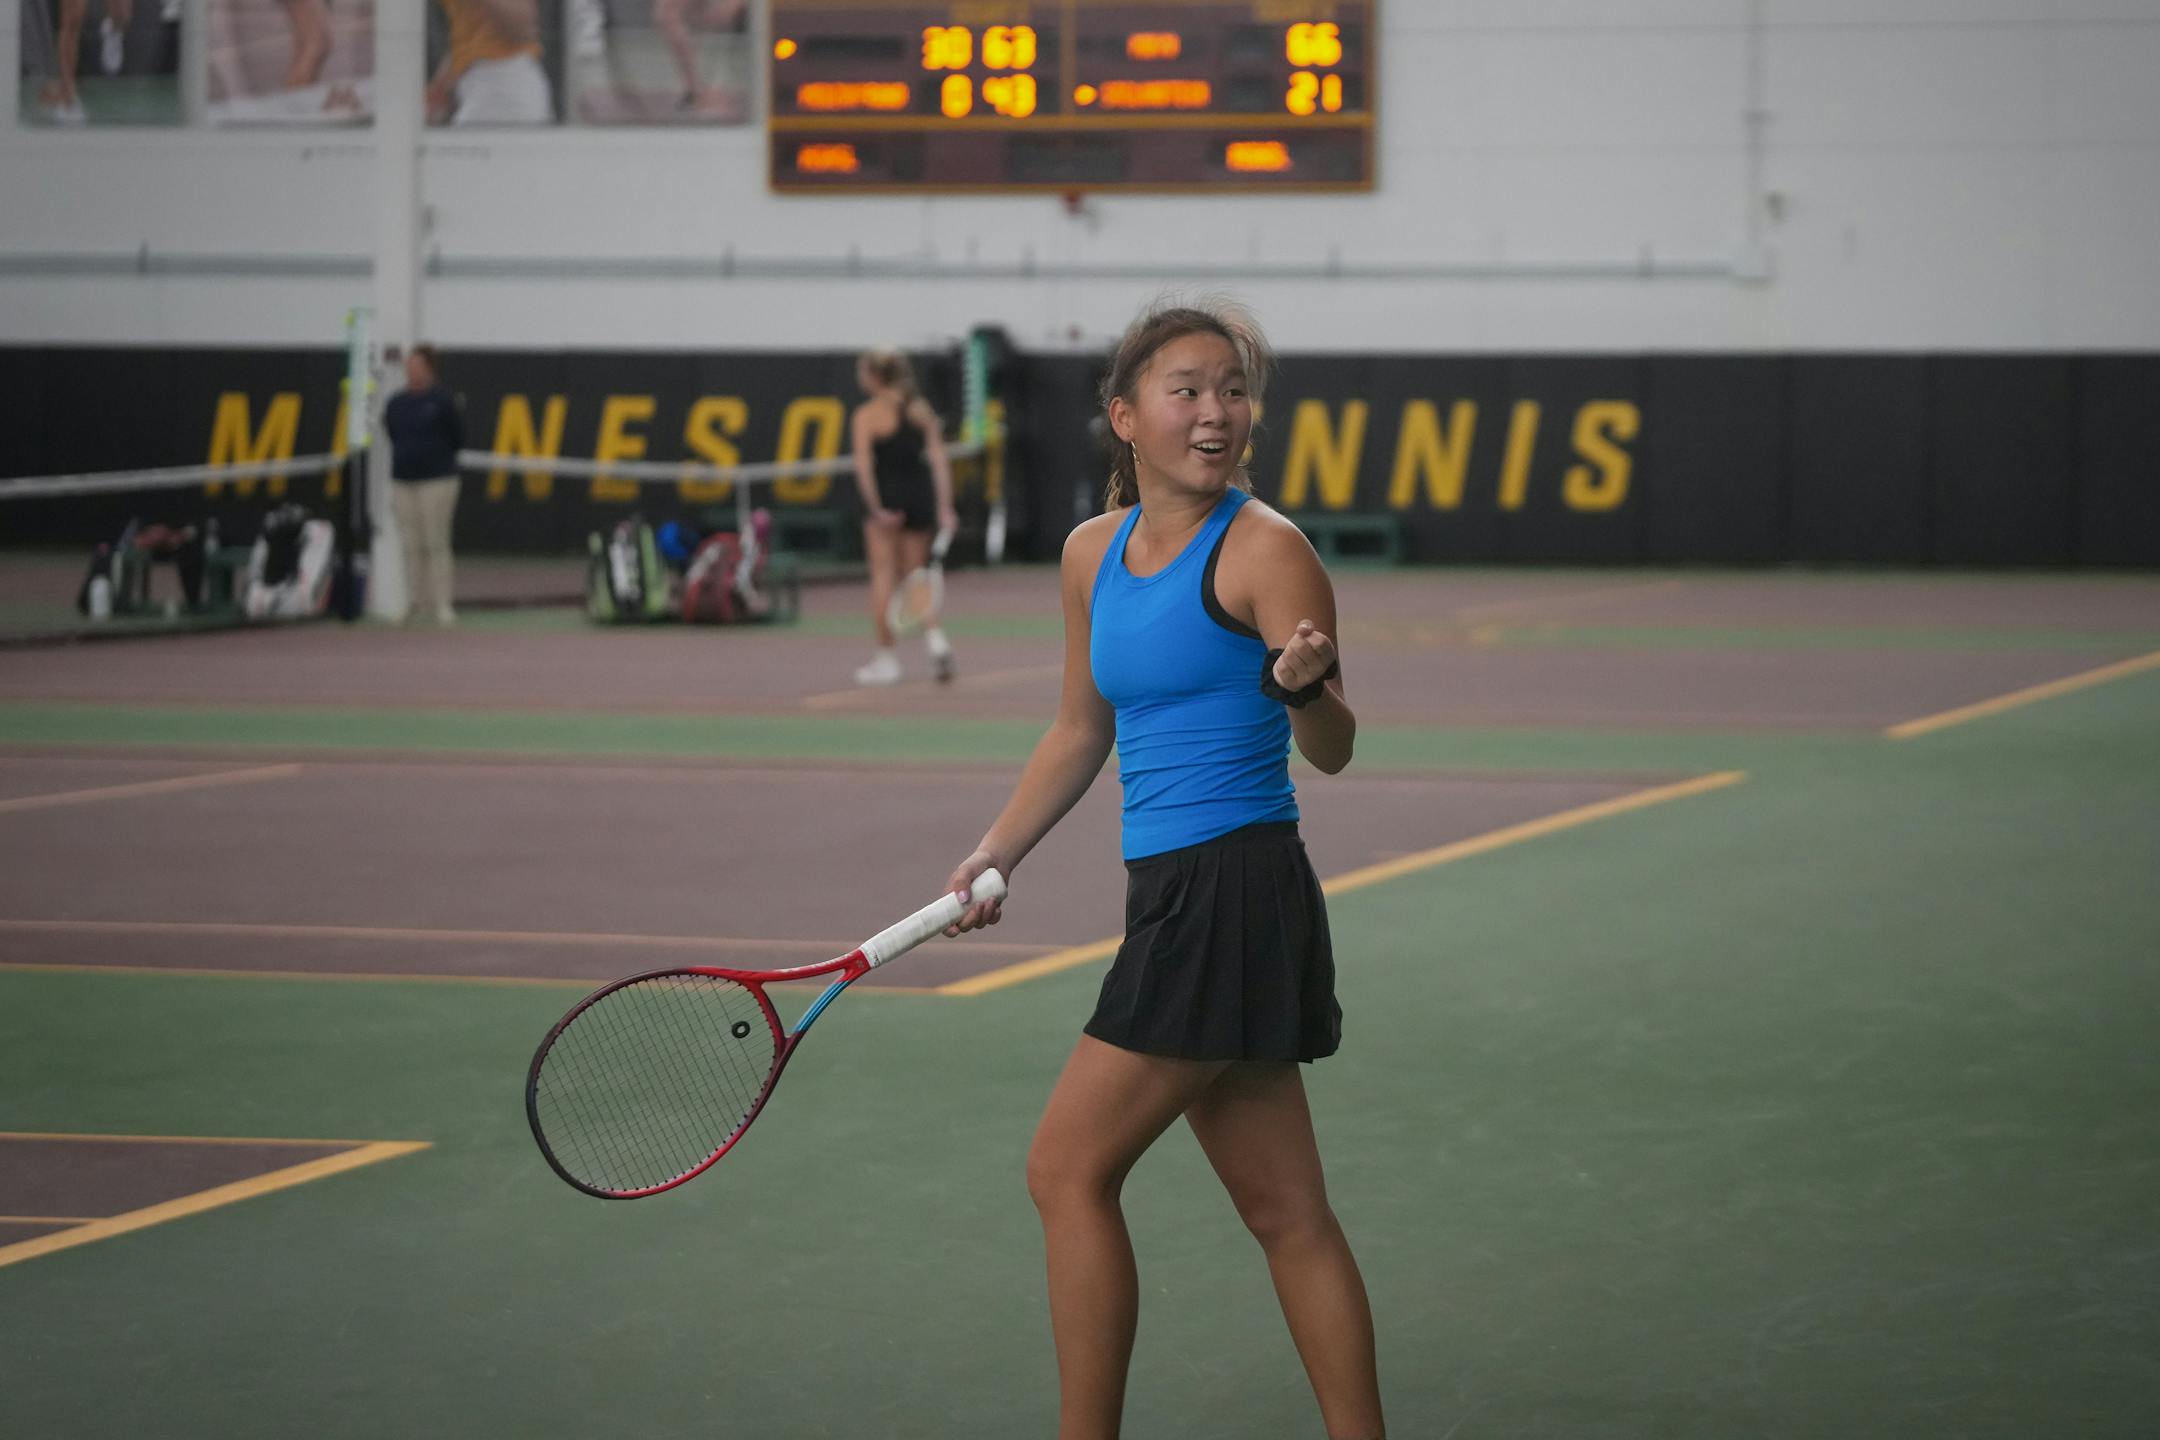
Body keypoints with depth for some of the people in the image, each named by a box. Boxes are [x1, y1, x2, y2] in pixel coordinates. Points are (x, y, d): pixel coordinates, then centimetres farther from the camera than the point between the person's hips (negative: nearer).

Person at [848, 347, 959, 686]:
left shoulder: (866, 415, -6)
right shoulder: (921, 410, 7)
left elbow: (864, 465, -16)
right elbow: (939, 460, 3)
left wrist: (876, 508, -16)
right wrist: (944, 508, 2)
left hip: (886, 496, -4)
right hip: (920, 495, 4)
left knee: (883, 575, 4)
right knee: (915, 576, 15)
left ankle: (886, 659, 7)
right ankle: (935, 636, -7)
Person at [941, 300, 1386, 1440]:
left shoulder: (1263, 550, -10)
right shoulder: (1094, 553, 11)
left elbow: (1331, 751, -13)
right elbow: (1082, 730, 24)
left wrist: (1302, 685, -33)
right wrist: (992, 857, 20)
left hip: (1234, 893, -8)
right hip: (1172, 896, 8)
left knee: (1069, 1171, -5)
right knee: (1283, 1211, 9)